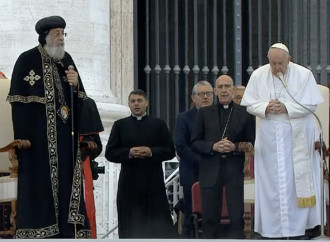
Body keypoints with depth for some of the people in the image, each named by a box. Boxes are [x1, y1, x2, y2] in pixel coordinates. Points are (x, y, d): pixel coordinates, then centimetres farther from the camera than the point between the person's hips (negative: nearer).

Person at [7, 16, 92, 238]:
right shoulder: (27, 60, -5)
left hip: (64, 135, 5)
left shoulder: (66, 59, 12)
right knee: (39, 183, -4)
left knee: (67, 182, 3)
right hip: (38, 135, -5)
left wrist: (76, 85, -7)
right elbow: (18, 102, -7)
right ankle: (37, 233, 2)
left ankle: (67, 231, 8)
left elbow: (80, 99, 15)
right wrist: (22, 139, -12)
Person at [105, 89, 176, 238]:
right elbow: (110, 153, 4)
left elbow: (170, 151, 5)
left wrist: (151, 152, -12)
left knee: (160, 227, 0)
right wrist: (129, 153, -13)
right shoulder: (120, 125, 10)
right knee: (129, 229, 3)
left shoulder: (159, 124, 10)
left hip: (154, 184, 0)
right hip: (129, 185, 1)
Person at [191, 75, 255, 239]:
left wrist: (235, 147, -13)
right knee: (210, 218, 3)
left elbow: (252, 143, 5)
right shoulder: (204, 113, 10)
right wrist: (213, 146, -10)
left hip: (235, 170, -1)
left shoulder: (245, 113, 6)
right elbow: (195, 143, 7)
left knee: (237, 217, -4)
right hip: (210, 170, 1)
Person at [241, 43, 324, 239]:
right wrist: (265, 108, -16)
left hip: (298, 136, -2)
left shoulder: (304, 75, -5)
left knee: (298, 181, 0)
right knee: (271, 182, 2)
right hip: (270, 138, 2)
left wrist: (286, 108, -19)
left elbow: (311, 104, -8)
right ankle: (274, 228, 8)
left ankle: (299, 227, 7)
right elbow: (250, 104, 4)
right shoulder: (258, 76, 2)